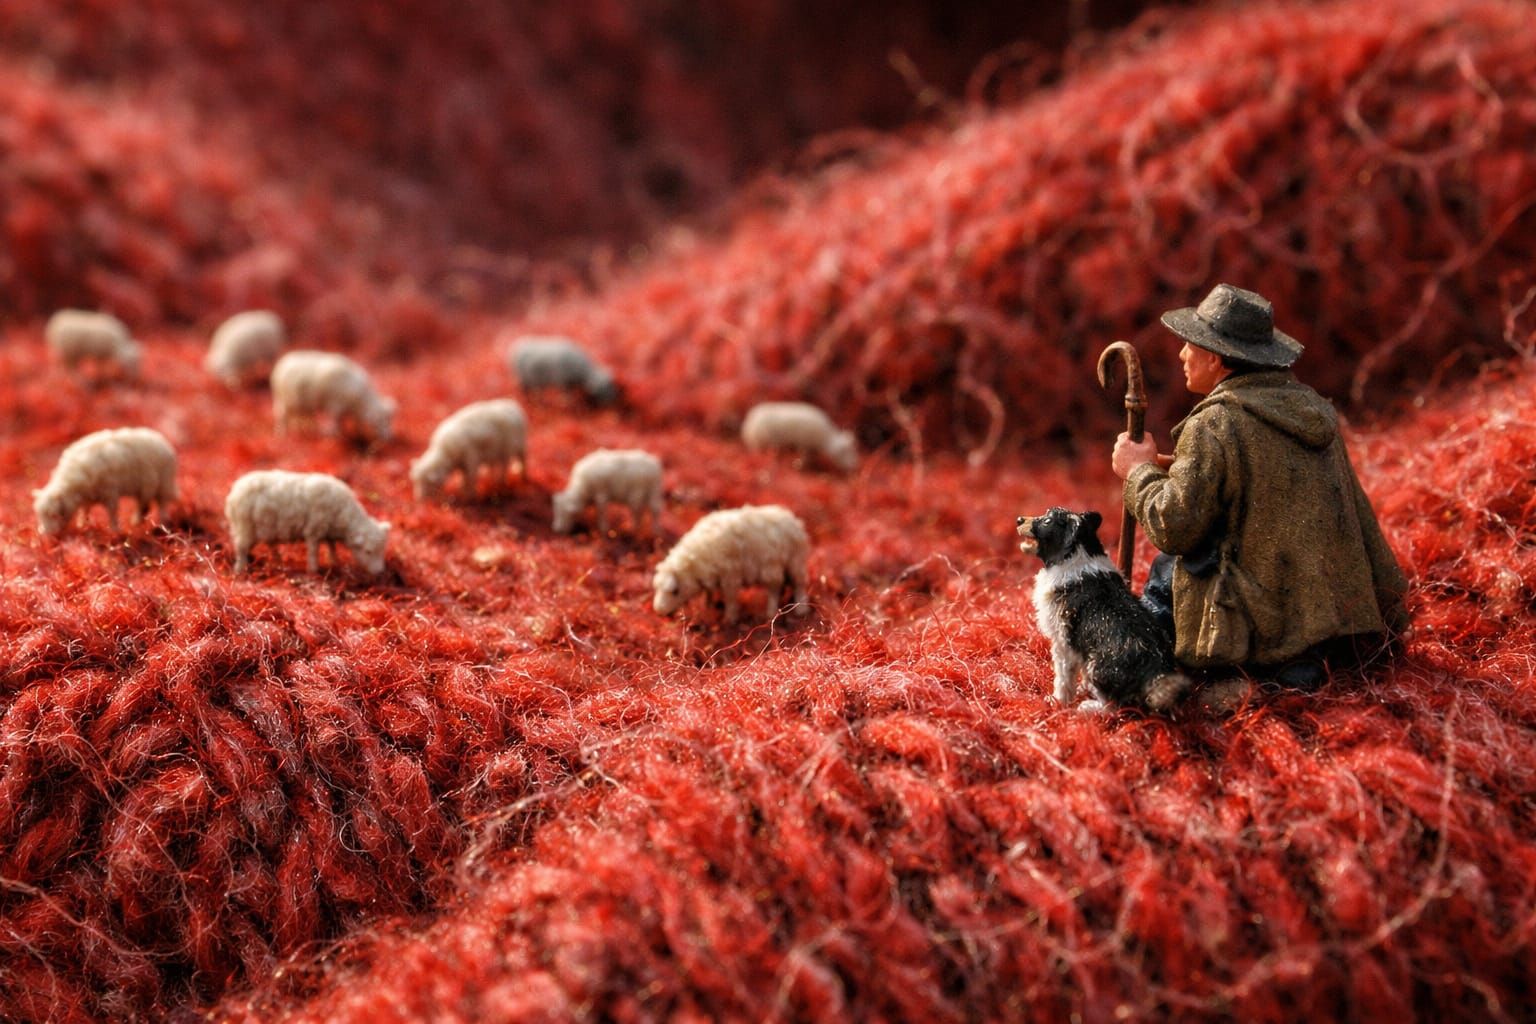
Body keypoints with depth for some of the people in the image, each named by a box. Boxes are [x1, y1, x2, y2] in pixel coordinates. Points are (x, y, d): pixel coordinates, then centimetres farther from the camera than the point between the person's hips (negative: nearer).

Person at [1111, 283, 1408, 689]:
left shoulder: (1213, 426, -13)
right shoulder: (1312, 408, 11)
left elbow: (1174, 529, -15)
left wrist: (1139, 472, 2)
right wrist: (1182, 469, 20)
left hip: (1275, 627, -7)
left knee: (1167, 571, 12)